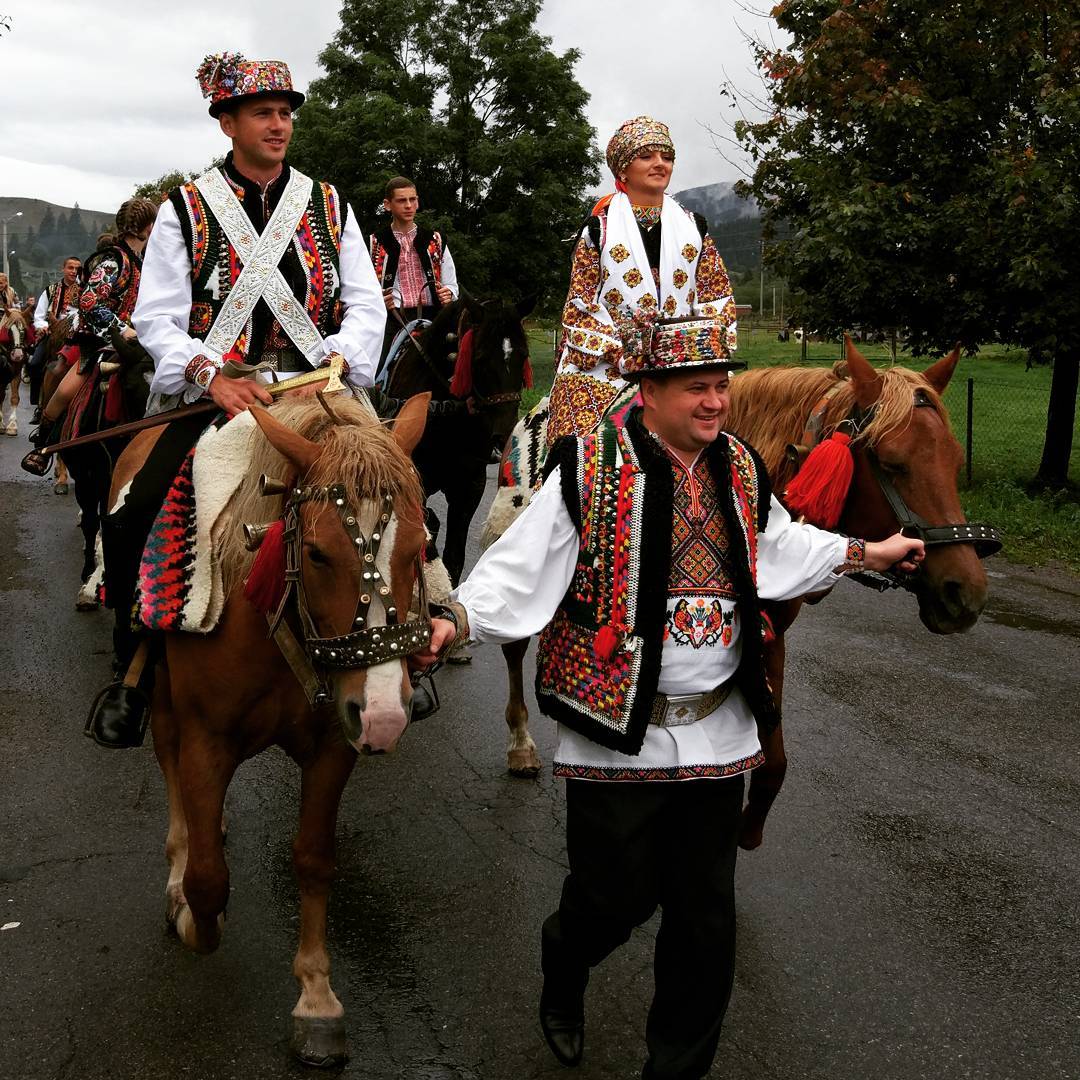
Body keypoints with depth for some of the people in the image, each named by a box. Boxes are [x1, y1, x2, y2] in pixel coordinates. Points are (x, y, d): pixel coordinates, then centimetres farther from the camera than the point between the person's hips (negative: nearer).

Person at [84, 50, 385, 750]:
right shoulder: (185, 210, 6)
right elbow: (158, 317, -1)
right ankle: (136, 671, 6)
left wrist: (333, 367, -12)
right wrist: (213, 375, -19)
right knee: (130, 522, -17)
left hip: (314, 395, 1)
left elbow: (367, 306, 7)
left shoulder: (331, 207, 11)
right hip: (212, 395, -1)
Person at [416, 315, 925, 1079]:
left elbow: (779, 545, 24)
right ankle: (564, 968, 43)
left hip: (718, 731, 5)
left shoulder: (740, 469, 6)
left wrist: (870, 553, 30)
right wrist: (454, 621, -28)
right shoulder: (590, 471, -11)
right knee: (619, 895, 6)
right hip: (618, 733, -5)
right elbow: (521, 565, -13)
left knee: (705, 919, 11)